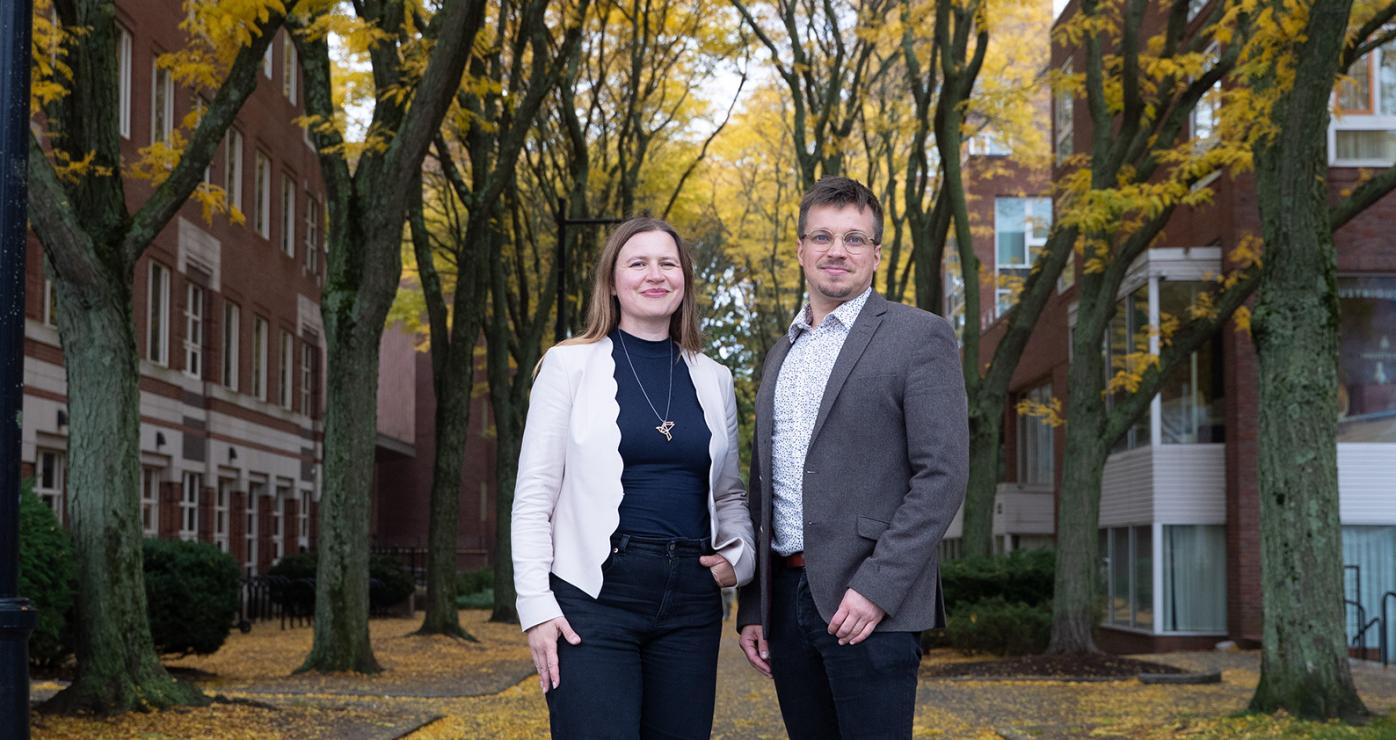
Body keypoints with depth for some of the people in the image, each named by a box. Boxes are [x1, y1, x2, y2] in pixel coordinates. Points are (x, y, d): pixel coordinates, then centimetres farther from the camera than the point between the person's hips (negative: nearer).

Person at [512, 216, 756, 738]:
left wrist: (739, 555, 1)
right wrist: (536, 606, -9)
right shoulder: (571, 365, 2)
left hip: (691, 600, 4)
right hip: (595, 594, -4)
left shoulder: (713, 379, 12)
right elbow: (534, 495, -1)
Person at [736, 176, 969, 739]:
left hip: (868, 604, -6)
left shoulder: (918, 337, -2)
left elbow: (942, 476, -10)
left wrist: (876, 588, -17)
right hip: (786, 598, 6)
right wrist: (751, 607, 14)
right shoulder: (781, 354, 19)